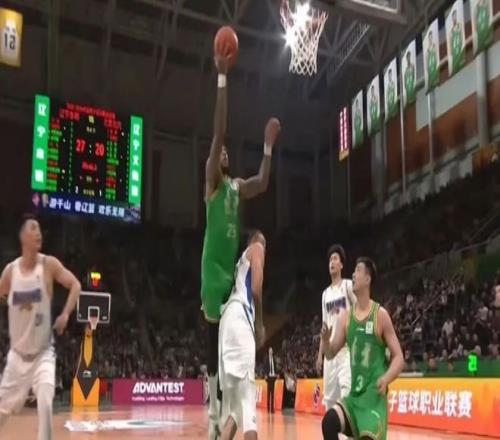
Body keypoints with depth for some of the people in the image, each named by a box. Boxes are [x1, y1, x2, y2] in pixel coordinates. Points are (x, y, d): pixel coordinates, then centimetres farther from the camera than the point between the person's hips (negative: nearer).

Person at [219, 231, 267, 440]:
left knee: (234, 399, 11)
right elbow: (256, 289, -6)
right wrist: (260, 326, 4)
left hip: (228, 317, 8)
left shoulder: (243, 257, 34)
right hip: (241, 317, -8)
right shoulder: (257, 248, 11)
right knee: (246, 398, -15)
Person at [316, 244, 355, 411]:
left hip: (347, 347, -6)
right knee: (329, 394, 8)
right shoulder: (325, 293, 18)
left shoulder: (348, 285, -1)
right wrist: (320, 353, 15)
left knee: (346, 388, -16)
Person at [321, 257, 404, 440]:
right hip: (354, 394, 4)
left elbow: (399, 358, -5)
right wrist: (325, 340, -14)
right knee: (329, 421, -21)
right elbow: (331, 354, 9)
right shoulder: (346, 316, 7)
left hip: (374, 396, -4)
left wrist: (386, 379, -24)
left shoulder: (381, 315, -7)